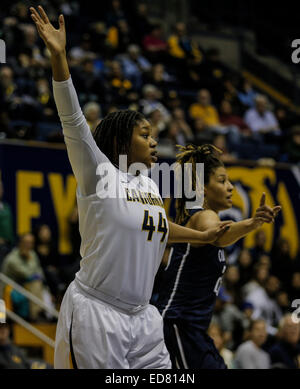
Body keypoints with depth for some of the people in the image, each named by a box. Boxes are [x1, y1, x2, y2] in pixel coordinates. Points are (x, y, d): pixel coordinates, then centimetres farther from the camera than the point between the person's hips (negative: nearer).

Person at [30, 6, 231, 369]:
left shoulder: (149, 184, 15)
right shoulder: (99, 174, -6)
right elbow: (73, 122, -18)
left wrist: (204, 236, 47)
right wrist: (58, 57, -29)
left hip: (142, 318, 7)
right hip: (97, 314, -7)